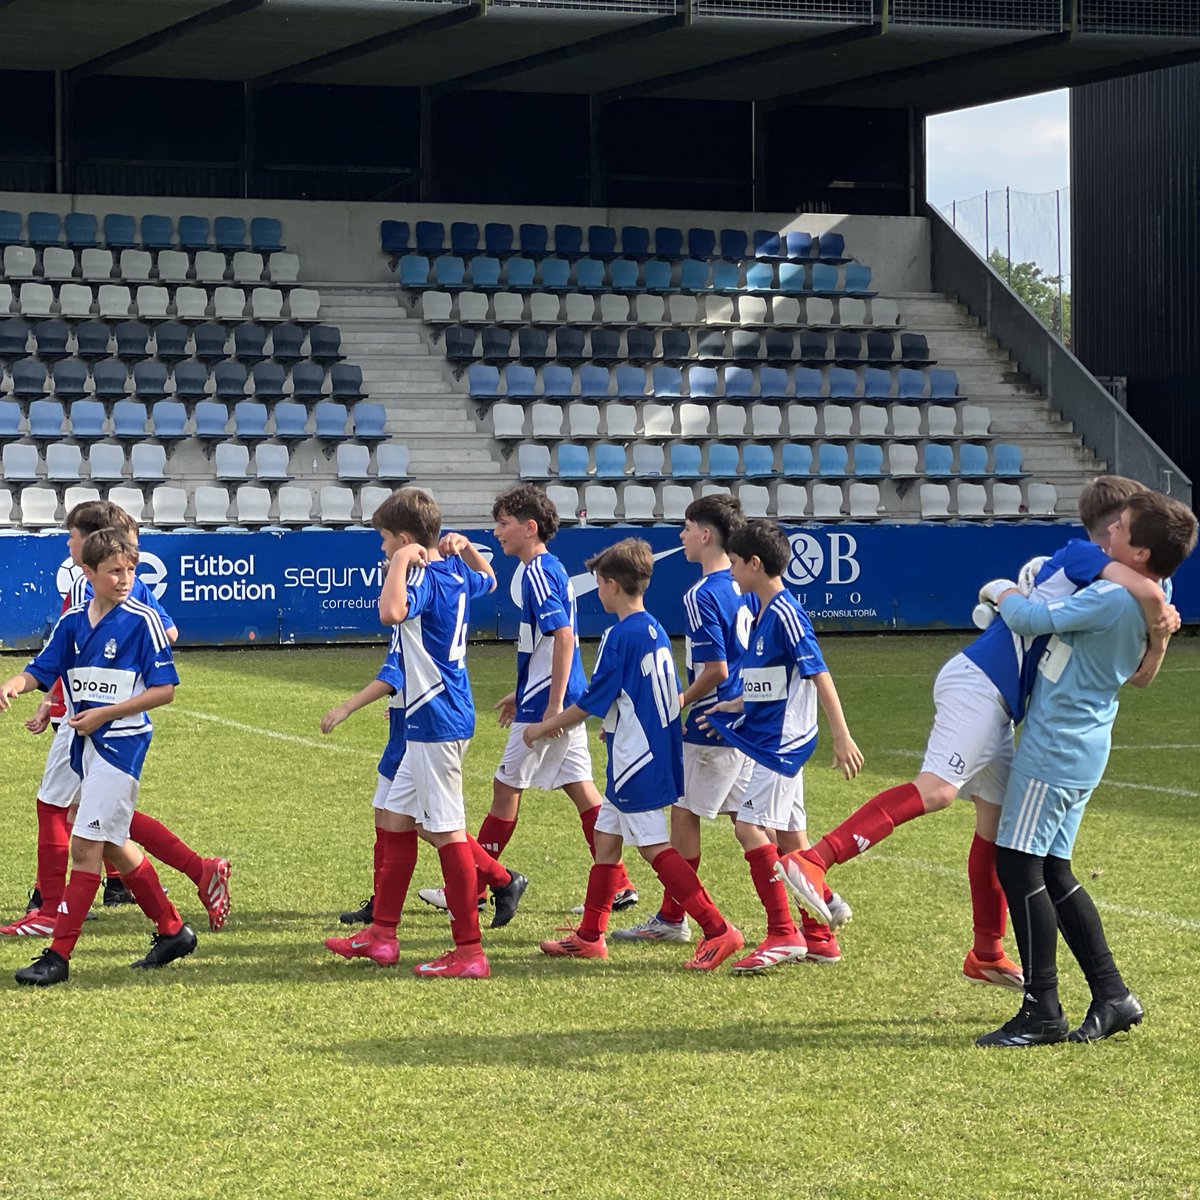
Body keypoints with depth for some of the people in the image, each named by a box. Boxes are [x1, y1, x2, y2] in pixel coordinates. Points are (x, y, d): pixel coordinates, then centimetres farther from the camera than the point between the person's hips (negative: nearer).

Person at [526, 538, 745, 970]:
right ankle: (590, 936, 20)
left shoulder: (621, 636, -16)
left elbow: (593, 702, -13)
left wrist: (545, 727, 0)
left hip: (636, 762, -10)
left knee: (655, 848, -8)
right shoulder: (656, 632, 11)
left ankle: (718, 930, -13)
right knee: (606, 837, 15)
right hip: (659, 752, 10)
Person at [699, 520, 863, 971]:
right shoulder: (763, 613, 14)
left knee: (750, 824, -16)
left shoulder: (785, 613, -15)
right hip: (773, 740, 10)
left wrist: (841, 736, -22)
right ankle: (818, 936, 17)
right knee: (790, 835, 11)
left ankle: (782, 933, -15)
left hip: (781, 742, -10)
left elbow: (818, 675, -19)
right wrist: (734, 707, 20)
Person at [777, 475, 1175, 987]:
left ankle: (987, 955, 24)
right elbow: (1146, 591, -22)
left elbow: (1138, 674, 25)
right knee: (936, 790, -27)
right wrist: (1156, 618, -1)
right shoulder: (1081, 556, -3)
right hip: (979, 683, -10)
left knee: (997, 823, 14)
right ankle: (812, 862, -38)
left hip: (997, 704, 10)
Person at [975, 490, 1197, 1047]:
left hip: (1055, 749, -10)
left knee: (1018, 866, -7)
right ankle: (1111, 995, 14)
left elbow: (1031, 620, -22)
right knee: (1052, 871, 13)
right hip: (1081, 749, 10)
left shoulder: (1112, 599, -22)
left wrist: (1003, 592, -1)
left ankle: (1042, 1011, -4)